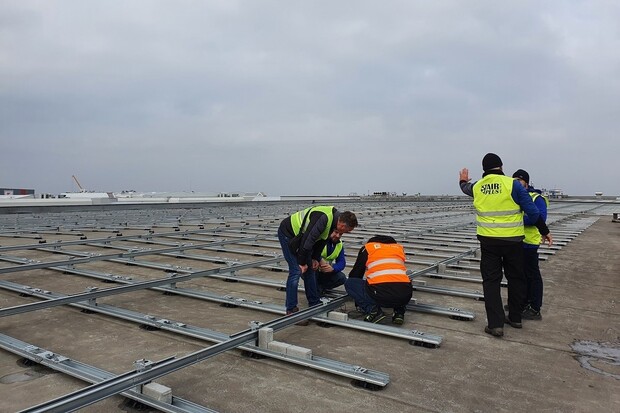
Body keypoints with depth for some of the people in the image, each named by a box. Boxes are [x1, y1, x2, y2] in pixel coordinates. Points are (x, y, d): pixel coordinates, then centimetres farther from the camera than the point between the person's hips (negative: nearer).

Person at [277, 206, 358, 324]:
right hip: (287, 233, -9)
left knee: (310, 269, 10)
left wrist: (315, 258, 2)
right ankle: (291, 310, -2)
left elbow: (320, 239, 8)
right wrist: (302, 263, -18)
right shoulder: (324, 218, -34)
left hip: (299, 235, 9)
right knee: (296, 271, -12)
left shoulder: (334, 219, -4)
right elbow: (307, 240, -30)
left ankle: (314, 304, 23)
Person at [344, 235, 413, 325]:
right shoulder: (399, 247, 28)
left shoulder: (367, 247, 20)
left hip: (380, 292, -4)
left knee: (349, 283, 20)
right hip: (405, 296, 5)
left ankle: (372, 309, 1)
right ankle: (399, 311, 17)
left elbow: (355, 274, 27)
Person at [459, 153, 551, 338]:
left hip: (488, 241, 1)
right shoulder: (513, 184, -8)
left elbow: (466, 188, 28)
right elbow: (533, 211, -8)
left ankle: (495, 324, 0)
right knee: (516, 278, 16)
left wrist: (463, 181, 51)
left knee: (491, 280, 5)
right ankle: (515, 317, 28)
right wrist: (544, 231, 5)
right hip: (512, 240, -1)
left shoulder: (477, 186, 2)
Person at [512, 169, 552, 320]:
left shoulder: (537, 198, -12)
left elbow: (540, 218, -25)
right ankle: (524, 303, 32)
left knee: (532, 275, -1)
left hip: (528, 243, -8)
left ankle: (535, 310, 7)